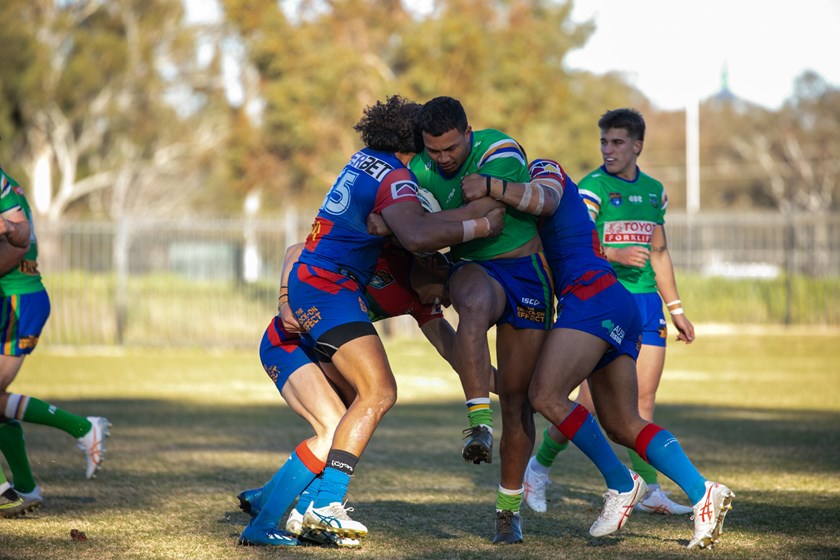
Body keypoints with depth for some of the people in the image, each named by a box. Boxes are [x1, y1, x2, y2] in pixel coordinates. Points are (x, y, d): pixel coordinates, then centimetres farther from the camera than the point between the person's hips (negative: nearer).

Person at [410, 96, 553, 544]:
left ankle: (509, 507, 14)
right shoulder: (421, 169, -2)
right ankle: (479, 422, -49)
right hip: (472, 268, 1)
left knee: (516, 392, -1)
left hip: (524, 270, -1)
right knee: (476, 305, -40)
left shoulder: (500, 151, -16)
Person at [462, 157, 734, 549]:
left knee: (546, 396, -20)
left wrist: (491, 186, -31)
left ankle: (621, 484, -13)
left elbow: (544, 200, -19)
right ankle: (702, 493, -6)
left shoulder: (544, 170, 6)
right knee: (623, 426, 4)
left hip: (593, 295, -10)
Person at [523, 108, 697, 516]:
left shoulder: (653, 190, 13)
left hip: (647, 301, 6)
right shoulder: (592, 187, -7)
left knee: (644, 399, 3)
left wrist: (676, 309, 20)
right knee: (590, 400, -9)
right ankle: (540, 466, 10)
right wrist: (614, 255, -30)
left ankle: (648, 491, 8)